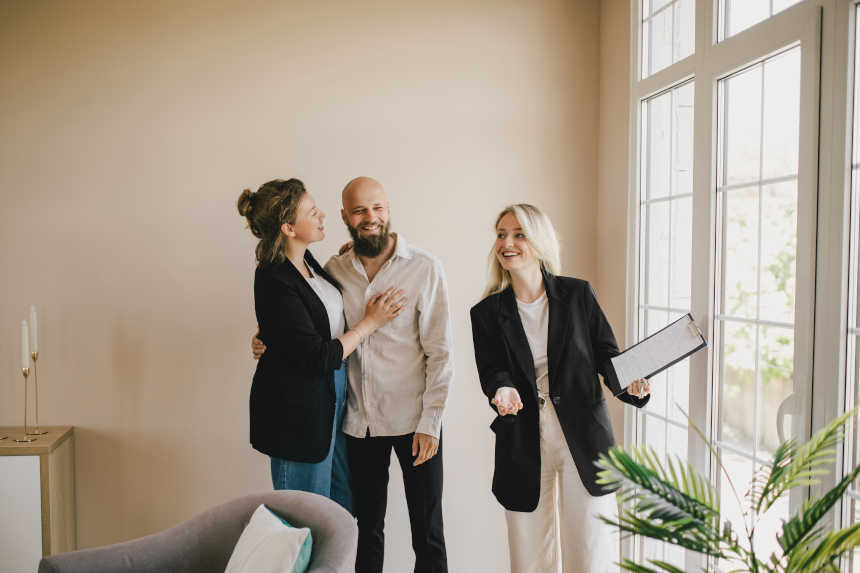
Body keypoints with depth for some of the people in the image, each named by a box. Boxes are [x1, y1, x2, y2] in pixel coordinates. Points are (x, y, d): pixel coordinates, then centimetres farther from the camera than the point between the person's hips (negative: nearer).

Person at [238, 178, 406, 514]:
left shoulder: (305, 260, 4)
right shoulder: (275, 281, -24)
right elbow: (317, 357, -22)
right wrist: (369, 323, -13)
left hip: (330, 397, 9)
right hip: (298, 410, -9)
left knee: (342, 505, 20)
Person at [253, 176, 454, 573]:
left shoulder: (424, 268, -6)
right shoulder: (334, 270, 3)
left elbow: (439, 351, -7)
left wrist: (430, 422, -11)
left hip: (413, 421, -3)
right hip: (359, 421, 3)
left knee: (427, 533, 8)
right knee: (367, 529, 16)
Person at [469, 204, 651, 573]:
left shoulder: (578, 294, 2)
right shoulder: (487, 313, 4)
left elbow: (607, 355, 4)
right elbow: (491, 371, -4)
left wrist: (631, 384, -15)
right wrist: (504, 391, -25)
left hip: (583, 437, -1)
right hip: (524, 444, 1)